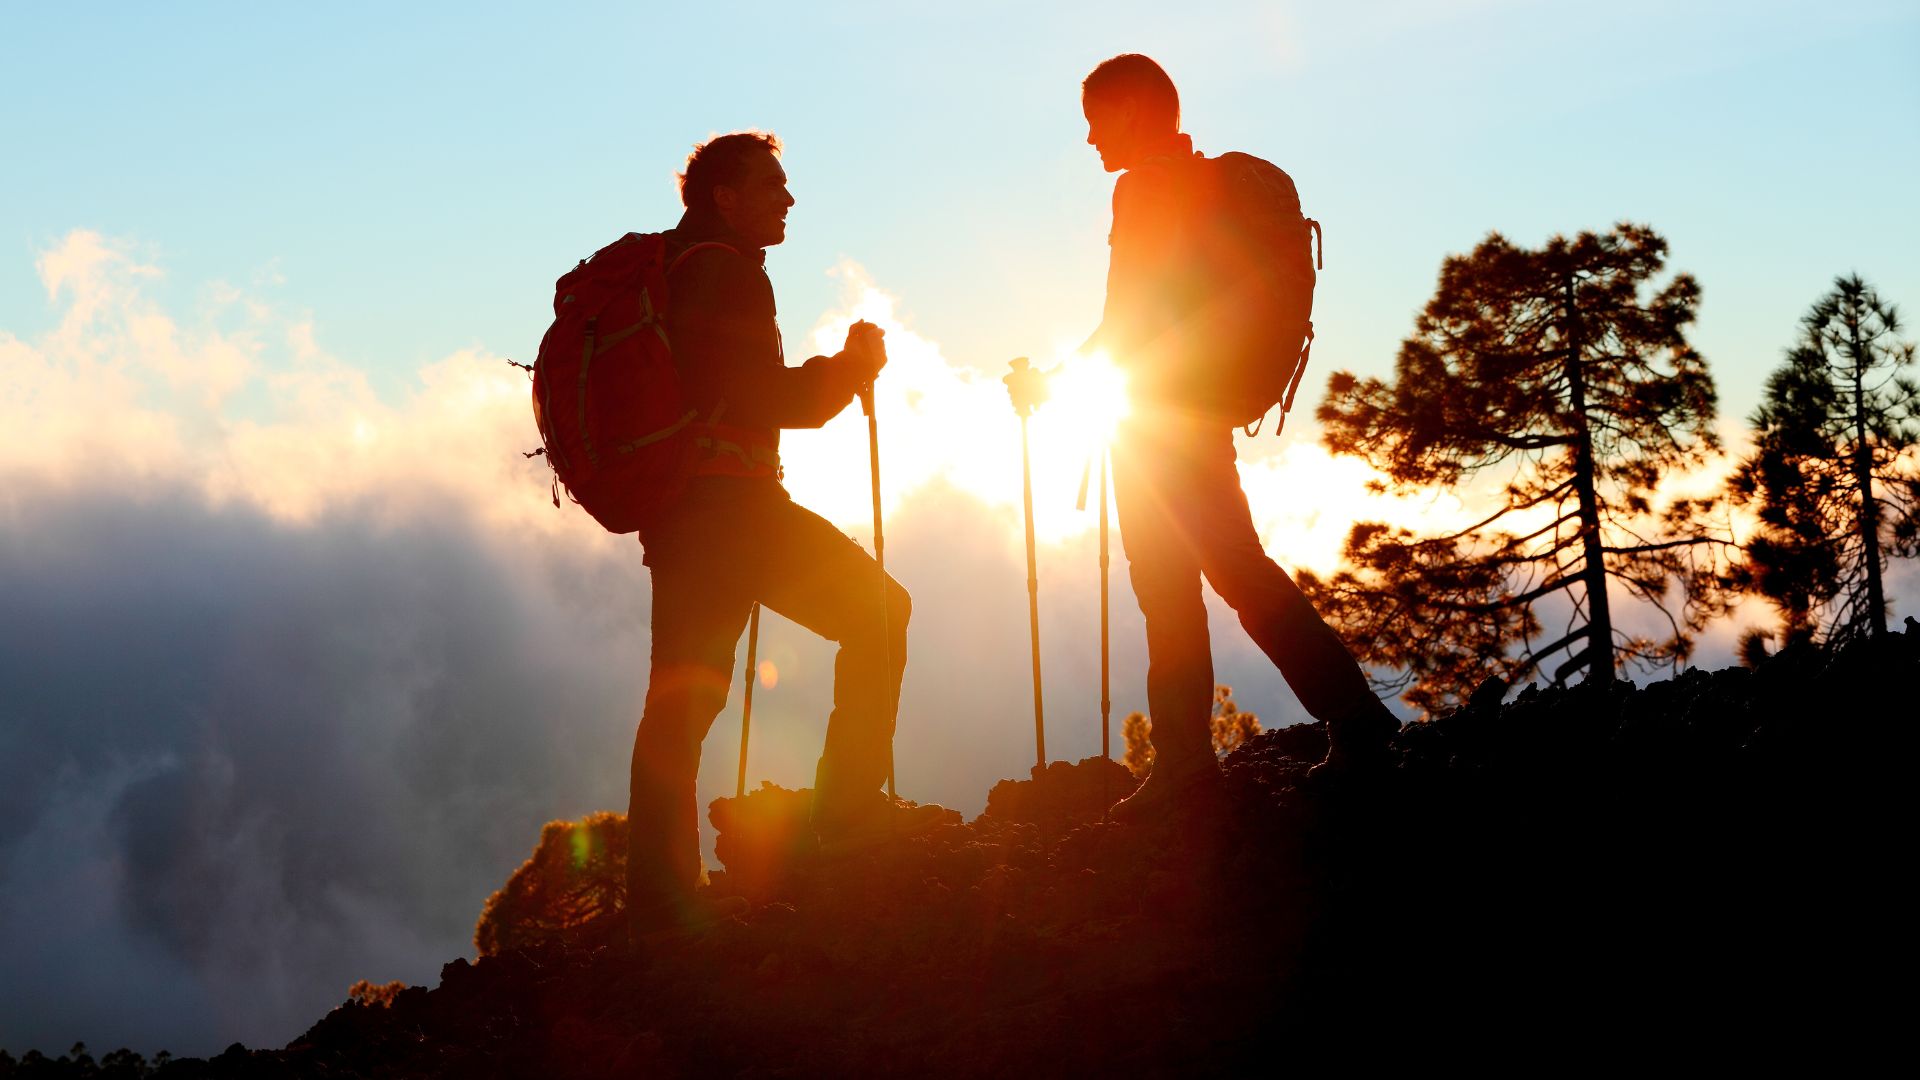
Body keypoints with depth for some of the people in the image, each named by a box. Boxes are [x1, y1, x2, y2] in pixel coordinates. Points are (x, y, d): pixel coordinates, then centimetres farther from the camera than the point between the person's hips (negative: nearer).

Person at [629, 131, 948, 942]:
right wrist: (854, 366, 3)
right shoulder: (724, 272, -6)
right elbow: (770, 398, -12)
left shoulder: (662, 272, 23)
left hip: (670, 507, 10)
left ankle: (658, 896, 4)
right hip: (725, 498, -10)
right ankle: (852, 803, -8)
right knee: (874, 609, -3)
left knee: (682, 693, 6)